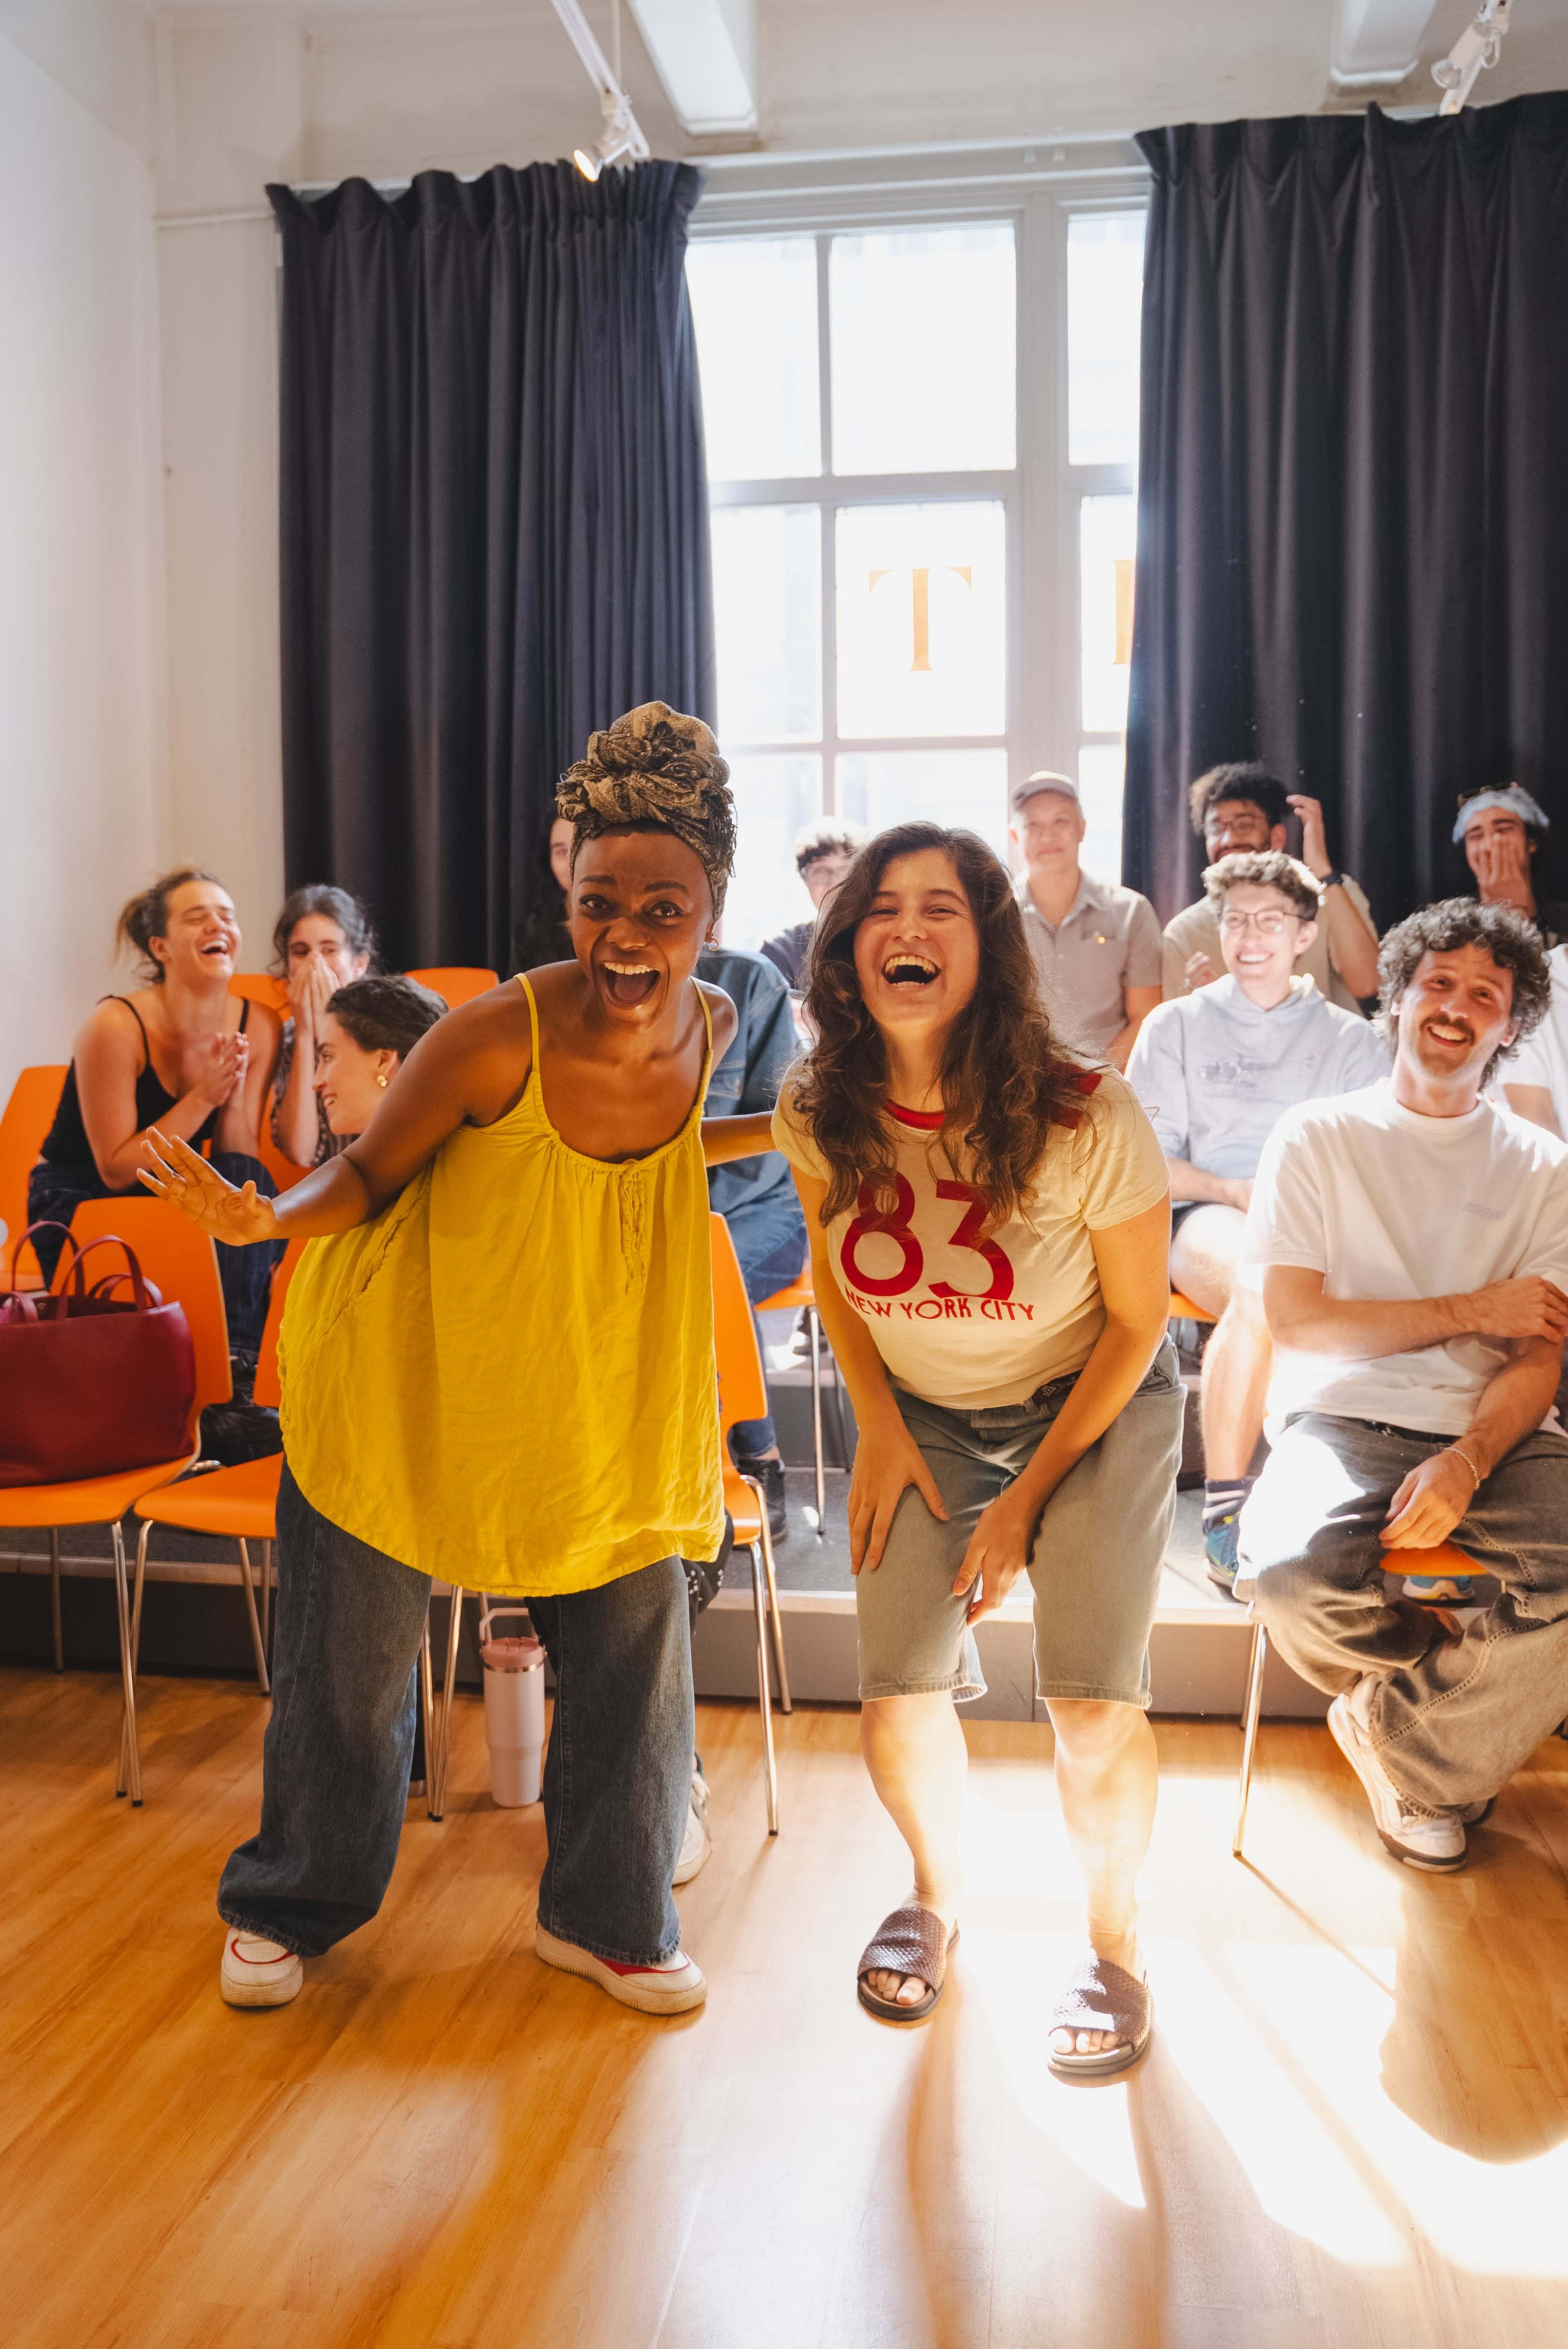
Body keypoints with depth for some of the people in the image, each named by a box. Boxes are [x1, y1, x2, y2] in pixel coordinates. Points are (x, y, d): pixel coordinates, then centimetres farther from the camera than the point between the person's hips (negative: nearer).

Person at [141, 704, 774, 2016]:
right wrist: (268, 1217, -34)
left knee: (636, 1635, 5)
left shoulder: (710, 1029, -12)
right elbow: (371, 1175, -14)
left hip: (589, 1383, 4)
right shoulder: (495, 1039, -28)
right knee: (353, 1662, 10)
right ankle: (290, 1906, 39)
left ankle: (606, 1917, 31)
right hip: (404, 1364, -4)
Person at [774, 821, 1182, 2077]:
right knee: (898, 1704, -5)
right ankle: (937, 1892, 30)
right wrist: (880, 1427, -1)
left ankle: (1117, 1941, 17)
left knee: (1093, 1703, -14)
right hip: (926, 1417, 3)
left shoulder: (1089, 1121, -26)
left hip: (1096, 1409, -2)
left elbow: (1138, 1320, -13)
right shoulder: (820, 1115, -16)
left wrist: (1028, 1501, -11)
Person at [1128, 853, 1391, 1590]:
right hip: (1207, 1217, -1)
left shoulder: (1353, 1040, 21)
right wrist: (1234, 1191, -8)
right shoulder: (1176, 1025, 18)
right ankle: (1225, 1510, -32)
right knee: (1262, 1285, -39)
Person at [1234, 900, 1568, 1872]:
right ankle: (1466, 1689, 4)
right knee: (1297, 1576, -33)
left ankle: (1404, 1736, 0)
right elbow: (1298, 1321, -1)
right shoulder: (1317, 1137, 10)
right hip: (1344, 1423, -1)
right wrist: (1472, 1310, -2)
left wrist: (1465, 1465, -18)